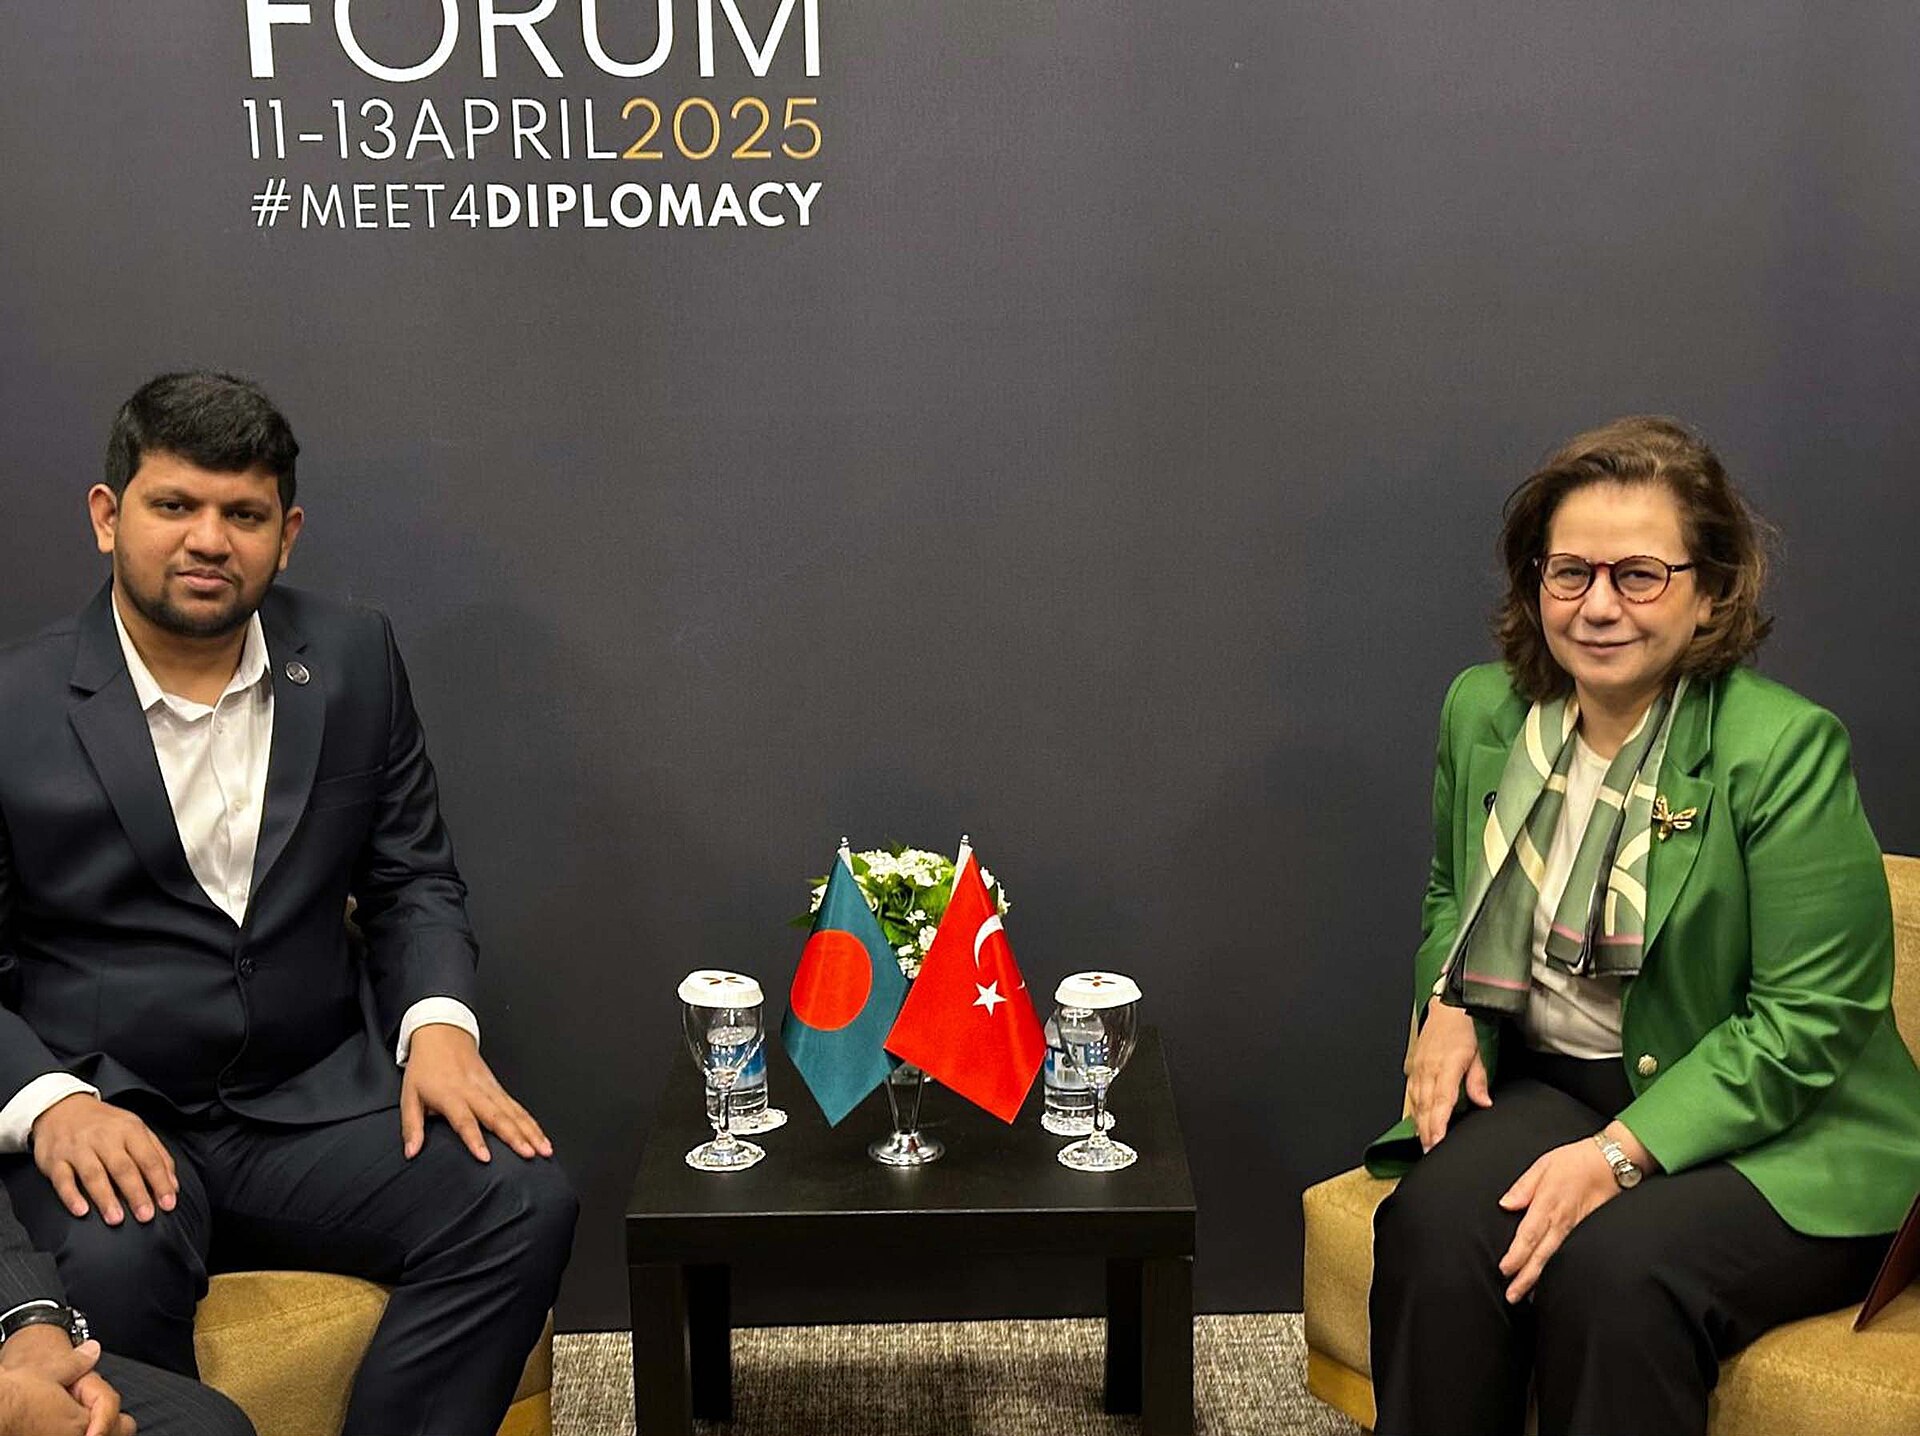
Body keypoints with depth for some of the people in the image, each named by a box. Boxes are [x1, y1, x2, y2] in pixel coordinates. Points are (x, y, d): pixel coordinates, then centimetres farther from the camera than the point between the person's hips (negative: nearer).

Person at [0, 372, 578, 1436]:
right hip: (106, 1125, -3)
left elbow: (415, 880, 11)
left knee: (524, 1200, -22)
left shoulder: (354, 659, 7)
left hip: (315, 1107, 3)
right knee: (106, 1266, -35)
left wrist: (437, 1024, -8)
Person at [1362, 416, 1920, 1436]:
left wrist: (1622, 1153, -22)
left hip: (1774, 1137, -4)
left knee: (1614, 1267, -33)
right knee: (1431, 1224, -26)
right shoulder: (1483, 710, 3)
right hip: (1547, 1081, 5)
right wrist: (1446, 1002, 0)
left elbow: (1808, 1017, -15)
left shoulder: (1783, 747, -16)